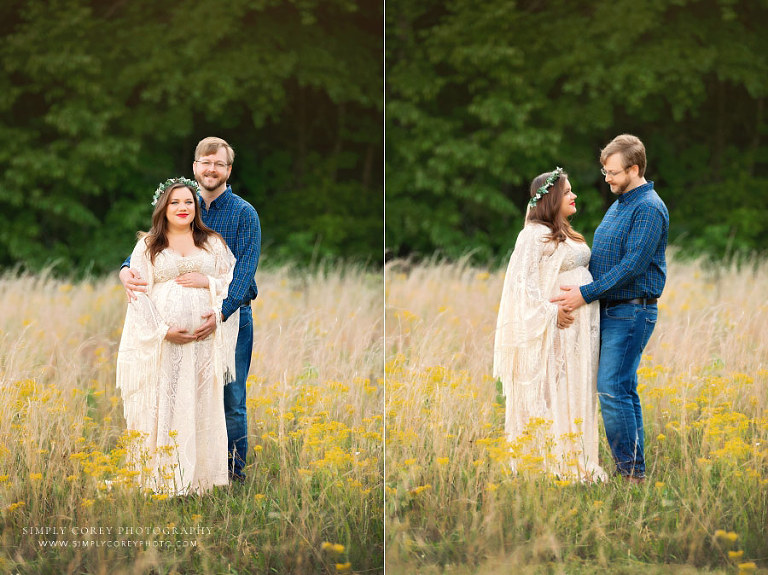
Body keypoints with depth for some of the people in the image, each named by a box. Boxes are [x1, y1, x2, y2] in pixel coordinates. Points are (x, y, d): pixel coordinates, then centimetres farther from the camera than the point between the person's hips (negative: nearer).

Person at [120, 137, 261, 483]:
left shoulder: (244, 214, -3)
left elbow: (244, 269, -13)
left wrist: (221, 312, -27)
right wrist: (127, 270, -19)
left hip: (232, 315, -3)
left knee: (231, 398, 0)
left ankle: (234, 469, 10)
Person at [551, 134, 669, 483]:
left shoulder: (648, 209, -14)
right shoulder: (618, 206, 17)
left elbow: (633, 264, -21)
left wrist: (586, 294, -21)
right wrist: (578, 288, 13)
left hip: (632, 312, -10)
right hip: (610, 310, 10)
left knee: (612, 389, -15)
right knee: (623, 391, 10)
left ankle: (631, 471, -12)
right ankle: (633, 467, 14)